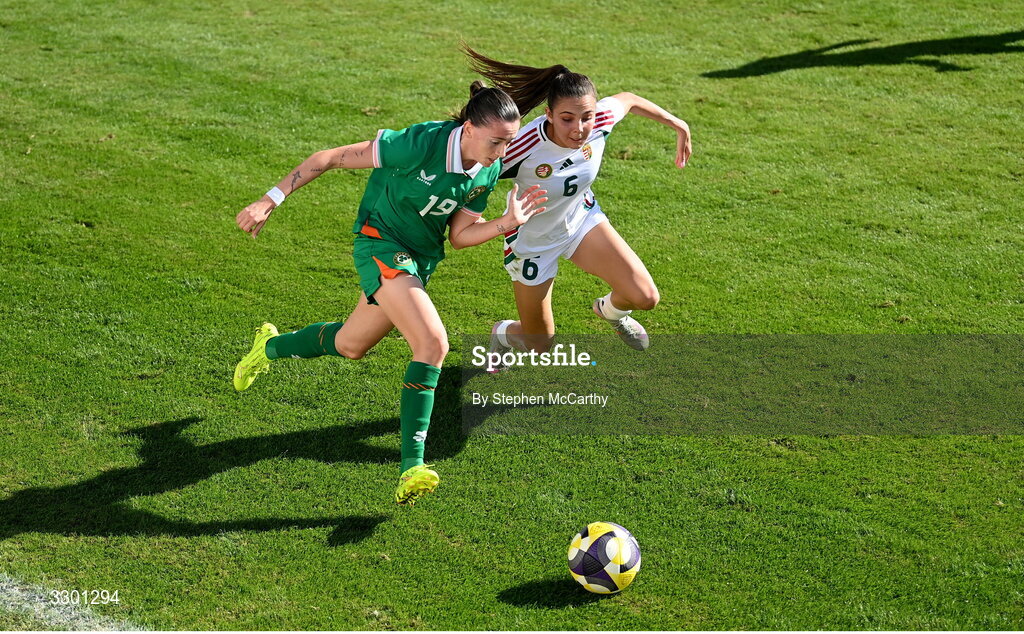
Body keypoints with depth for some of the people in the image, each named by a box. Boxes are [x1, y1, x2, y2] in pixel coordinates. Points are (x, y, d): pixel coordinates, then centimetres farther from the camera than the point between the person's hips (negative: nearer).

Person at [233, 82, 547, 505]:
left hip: (421, 259, 8)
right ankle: (412, 466, -22)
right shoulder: (422, 143, -28)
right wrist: (271, 200, -21)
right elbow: (333, 157, -21)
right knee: (433, 344, -26)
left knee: (350, 346, 22)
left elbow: (459, 236, 2)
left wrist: (508, 223, -16)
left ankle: (270, 347, 51)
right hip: (381, 244, -8)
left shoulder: (488, 171, -6)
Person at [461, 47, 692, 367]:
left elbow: (627, 99, -2)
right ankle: (502, 334, 49)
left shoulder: (600, 120, -26)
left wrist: (678, 125, 2)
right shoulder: (524, 147, -40)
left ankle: (611, 310, 28)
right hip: (532, 241, -4)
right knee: (540, 344, 10)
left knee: (645, 297, -11)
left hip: (582, 218, 4)